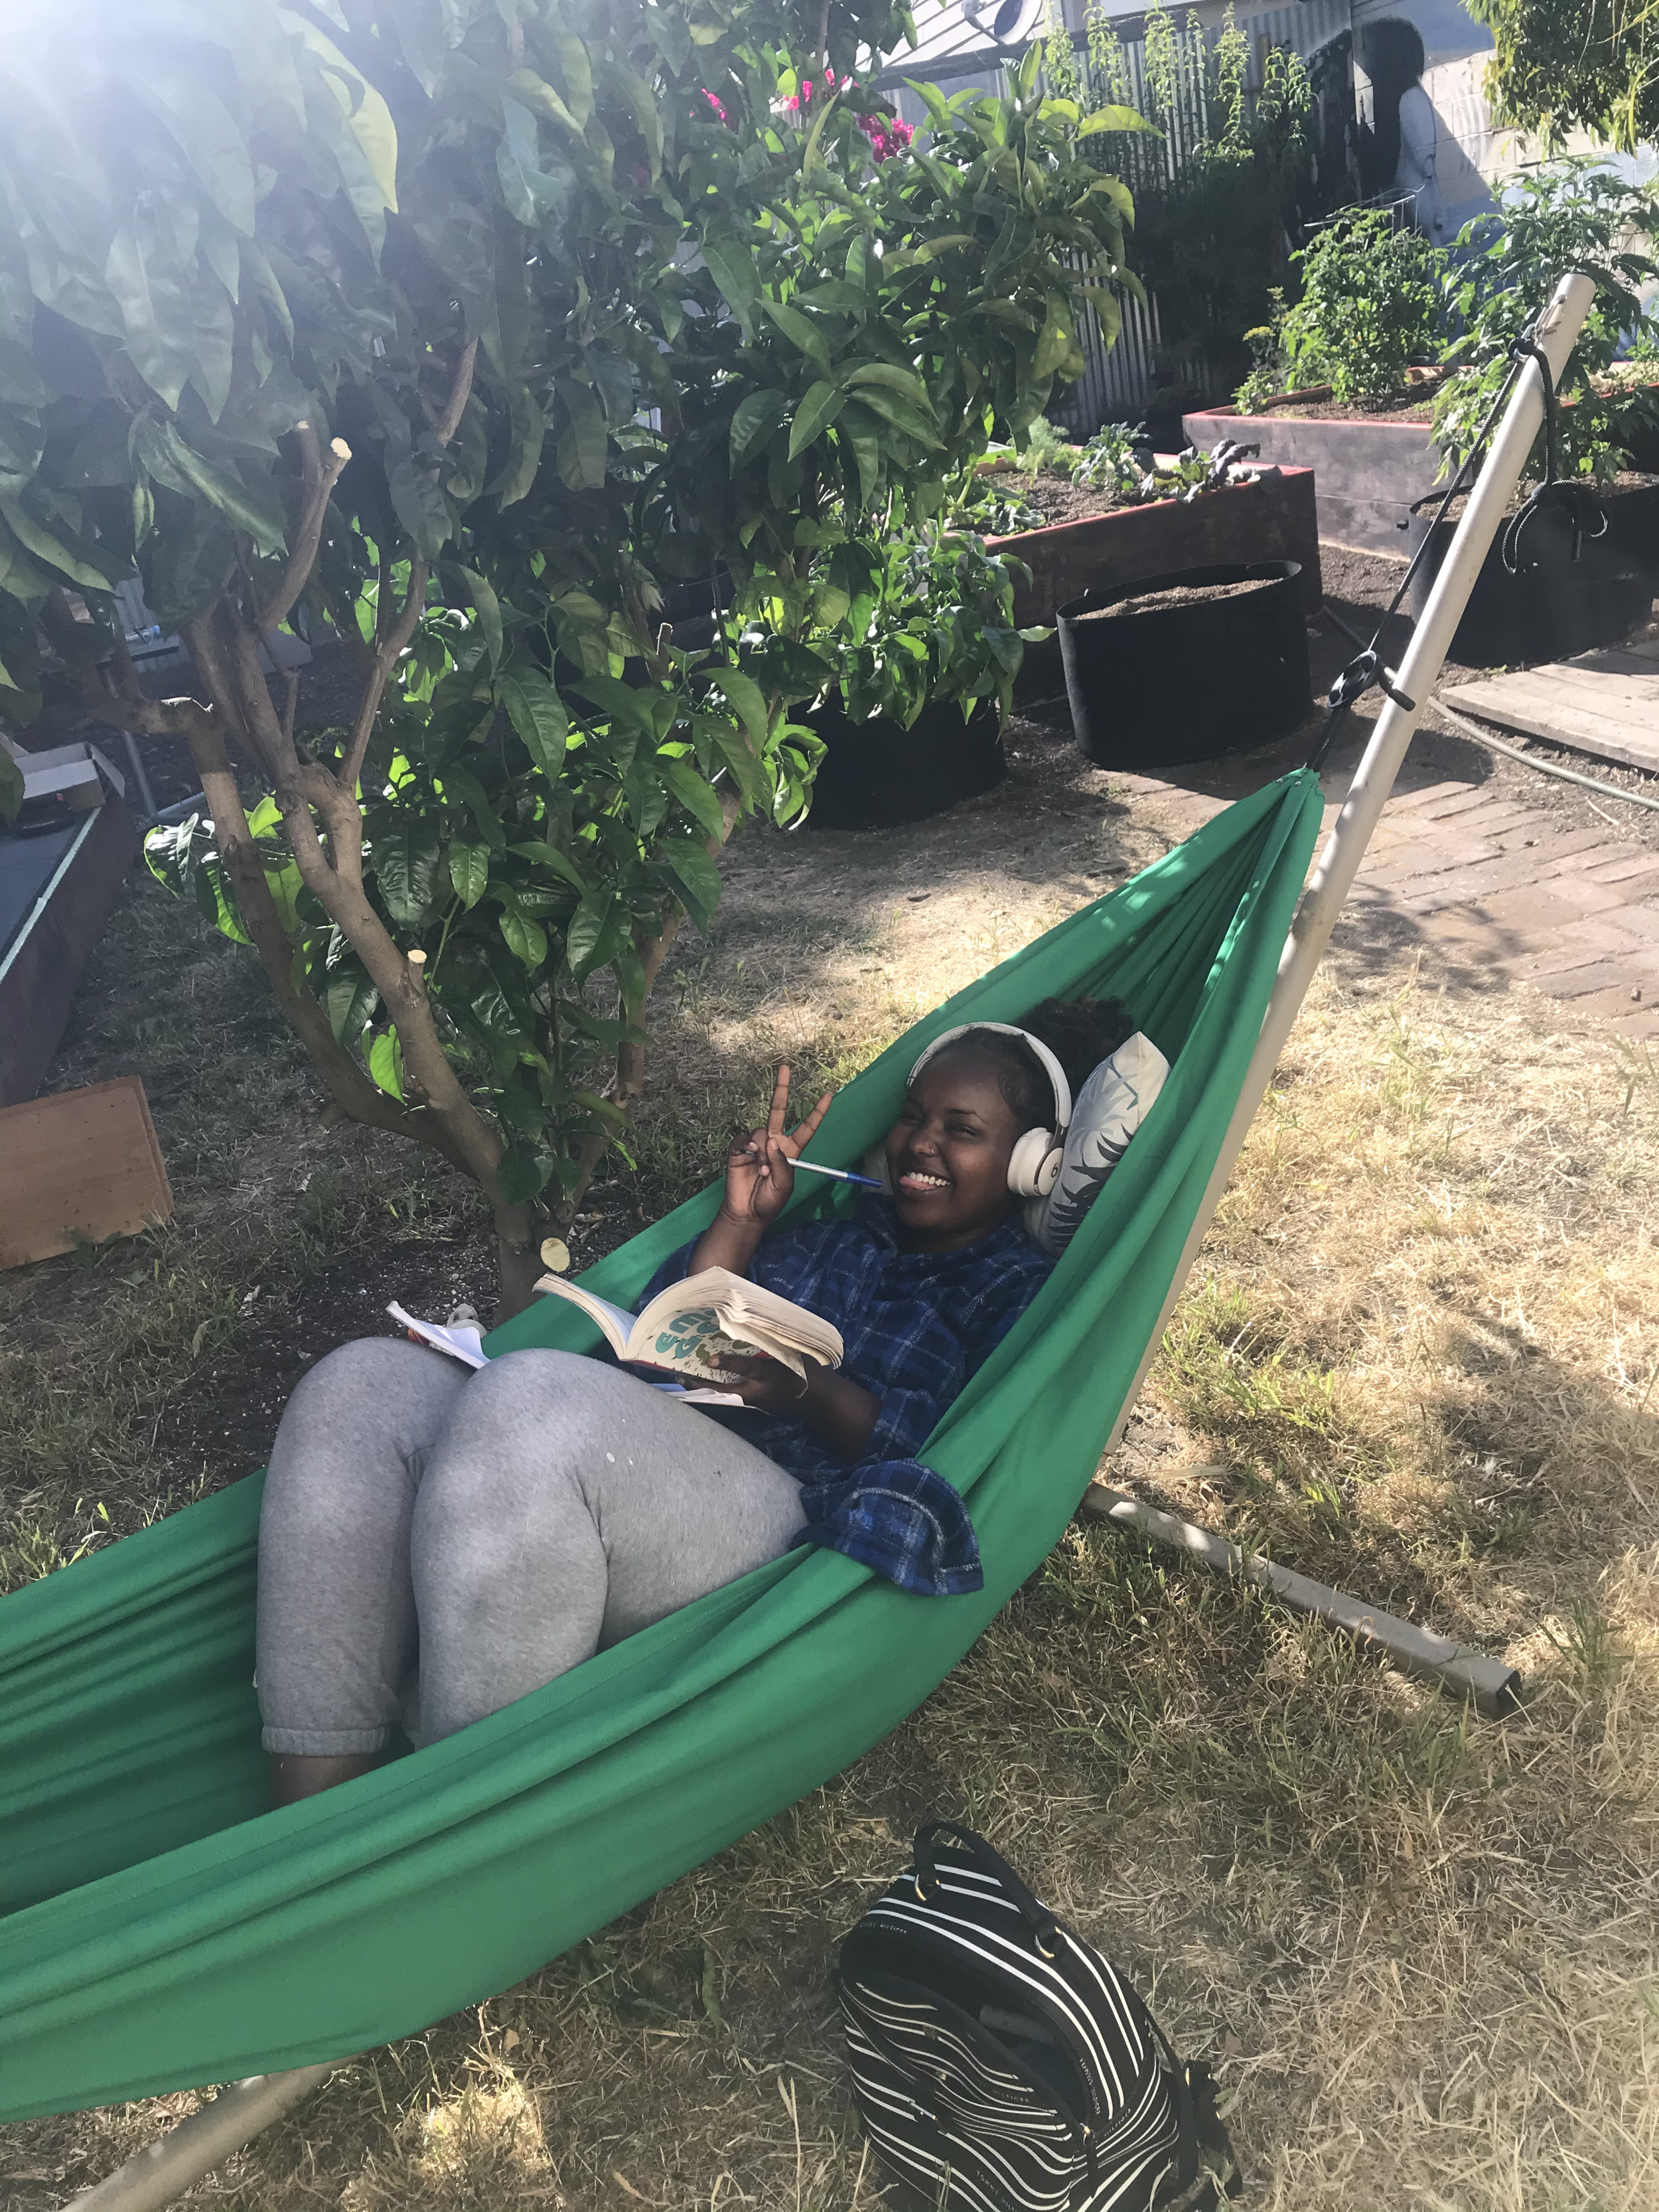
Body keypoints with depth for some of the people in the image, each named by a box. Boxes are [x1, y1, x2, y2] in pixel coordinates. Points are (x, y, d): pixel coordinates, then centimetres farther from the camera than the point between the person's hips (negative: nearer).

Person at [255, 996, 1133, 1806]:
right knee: (365, 1382, -17)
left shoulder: (1021, 1290, 14)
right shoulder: (837, 1231, 31)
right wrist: (739, 1224, 14)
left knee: (537, 1399, -35)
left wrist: (813, 1393, -16)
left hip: (800, 1520, -7)